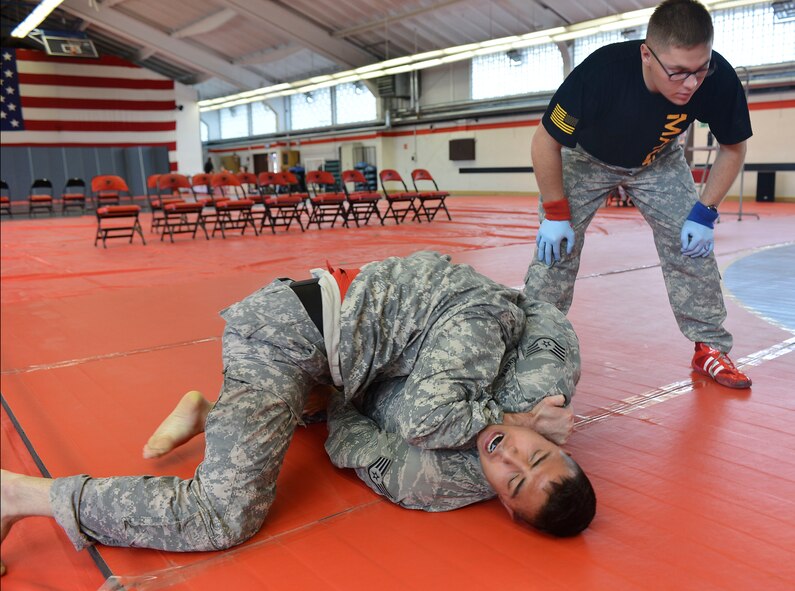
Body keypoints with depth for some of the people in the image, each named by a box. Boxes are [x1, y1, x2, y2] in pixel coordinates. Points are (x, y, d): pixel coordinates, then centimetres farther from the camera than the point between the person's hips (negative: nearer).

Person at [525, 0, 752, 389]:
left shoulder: (719, 79, -30)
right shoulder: (602, 70, -39)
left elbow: (733, 148, -10)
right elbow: (546, 141, -25)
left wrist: (706, 212, -16)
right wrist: (555, 213, -22)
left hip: (658, 161, 3)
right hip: (587, 159, -2)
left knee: (692, 244, -8)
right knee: (555, 246, -11)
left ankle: (711, 348, 8)